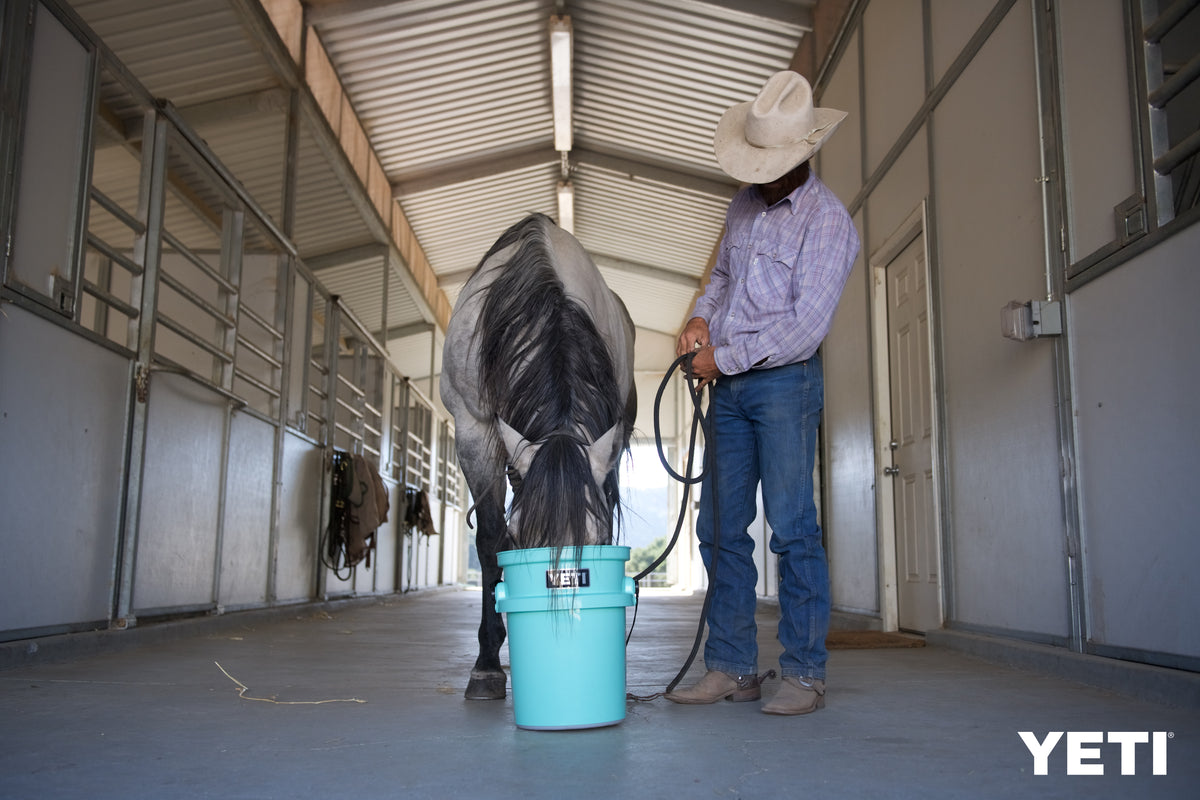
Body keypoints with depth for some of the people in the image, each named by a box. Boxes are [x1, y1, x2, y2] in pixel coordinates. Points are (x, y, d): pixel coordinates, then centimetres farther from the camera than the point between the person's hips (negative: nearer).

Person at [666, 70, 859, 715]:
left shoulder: (827, 221, -9)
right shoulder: (744, 204, 13)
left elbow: (805, 327, -16)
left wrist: (723, 357, -12)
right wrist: (702, 317, 6)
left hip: (783, 381, -7)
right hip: (728, 387, 7)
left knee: (792, 528, -6)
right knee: (720, 528, 6)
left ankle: (804, 674, 3)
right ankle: (731, 668, 15)